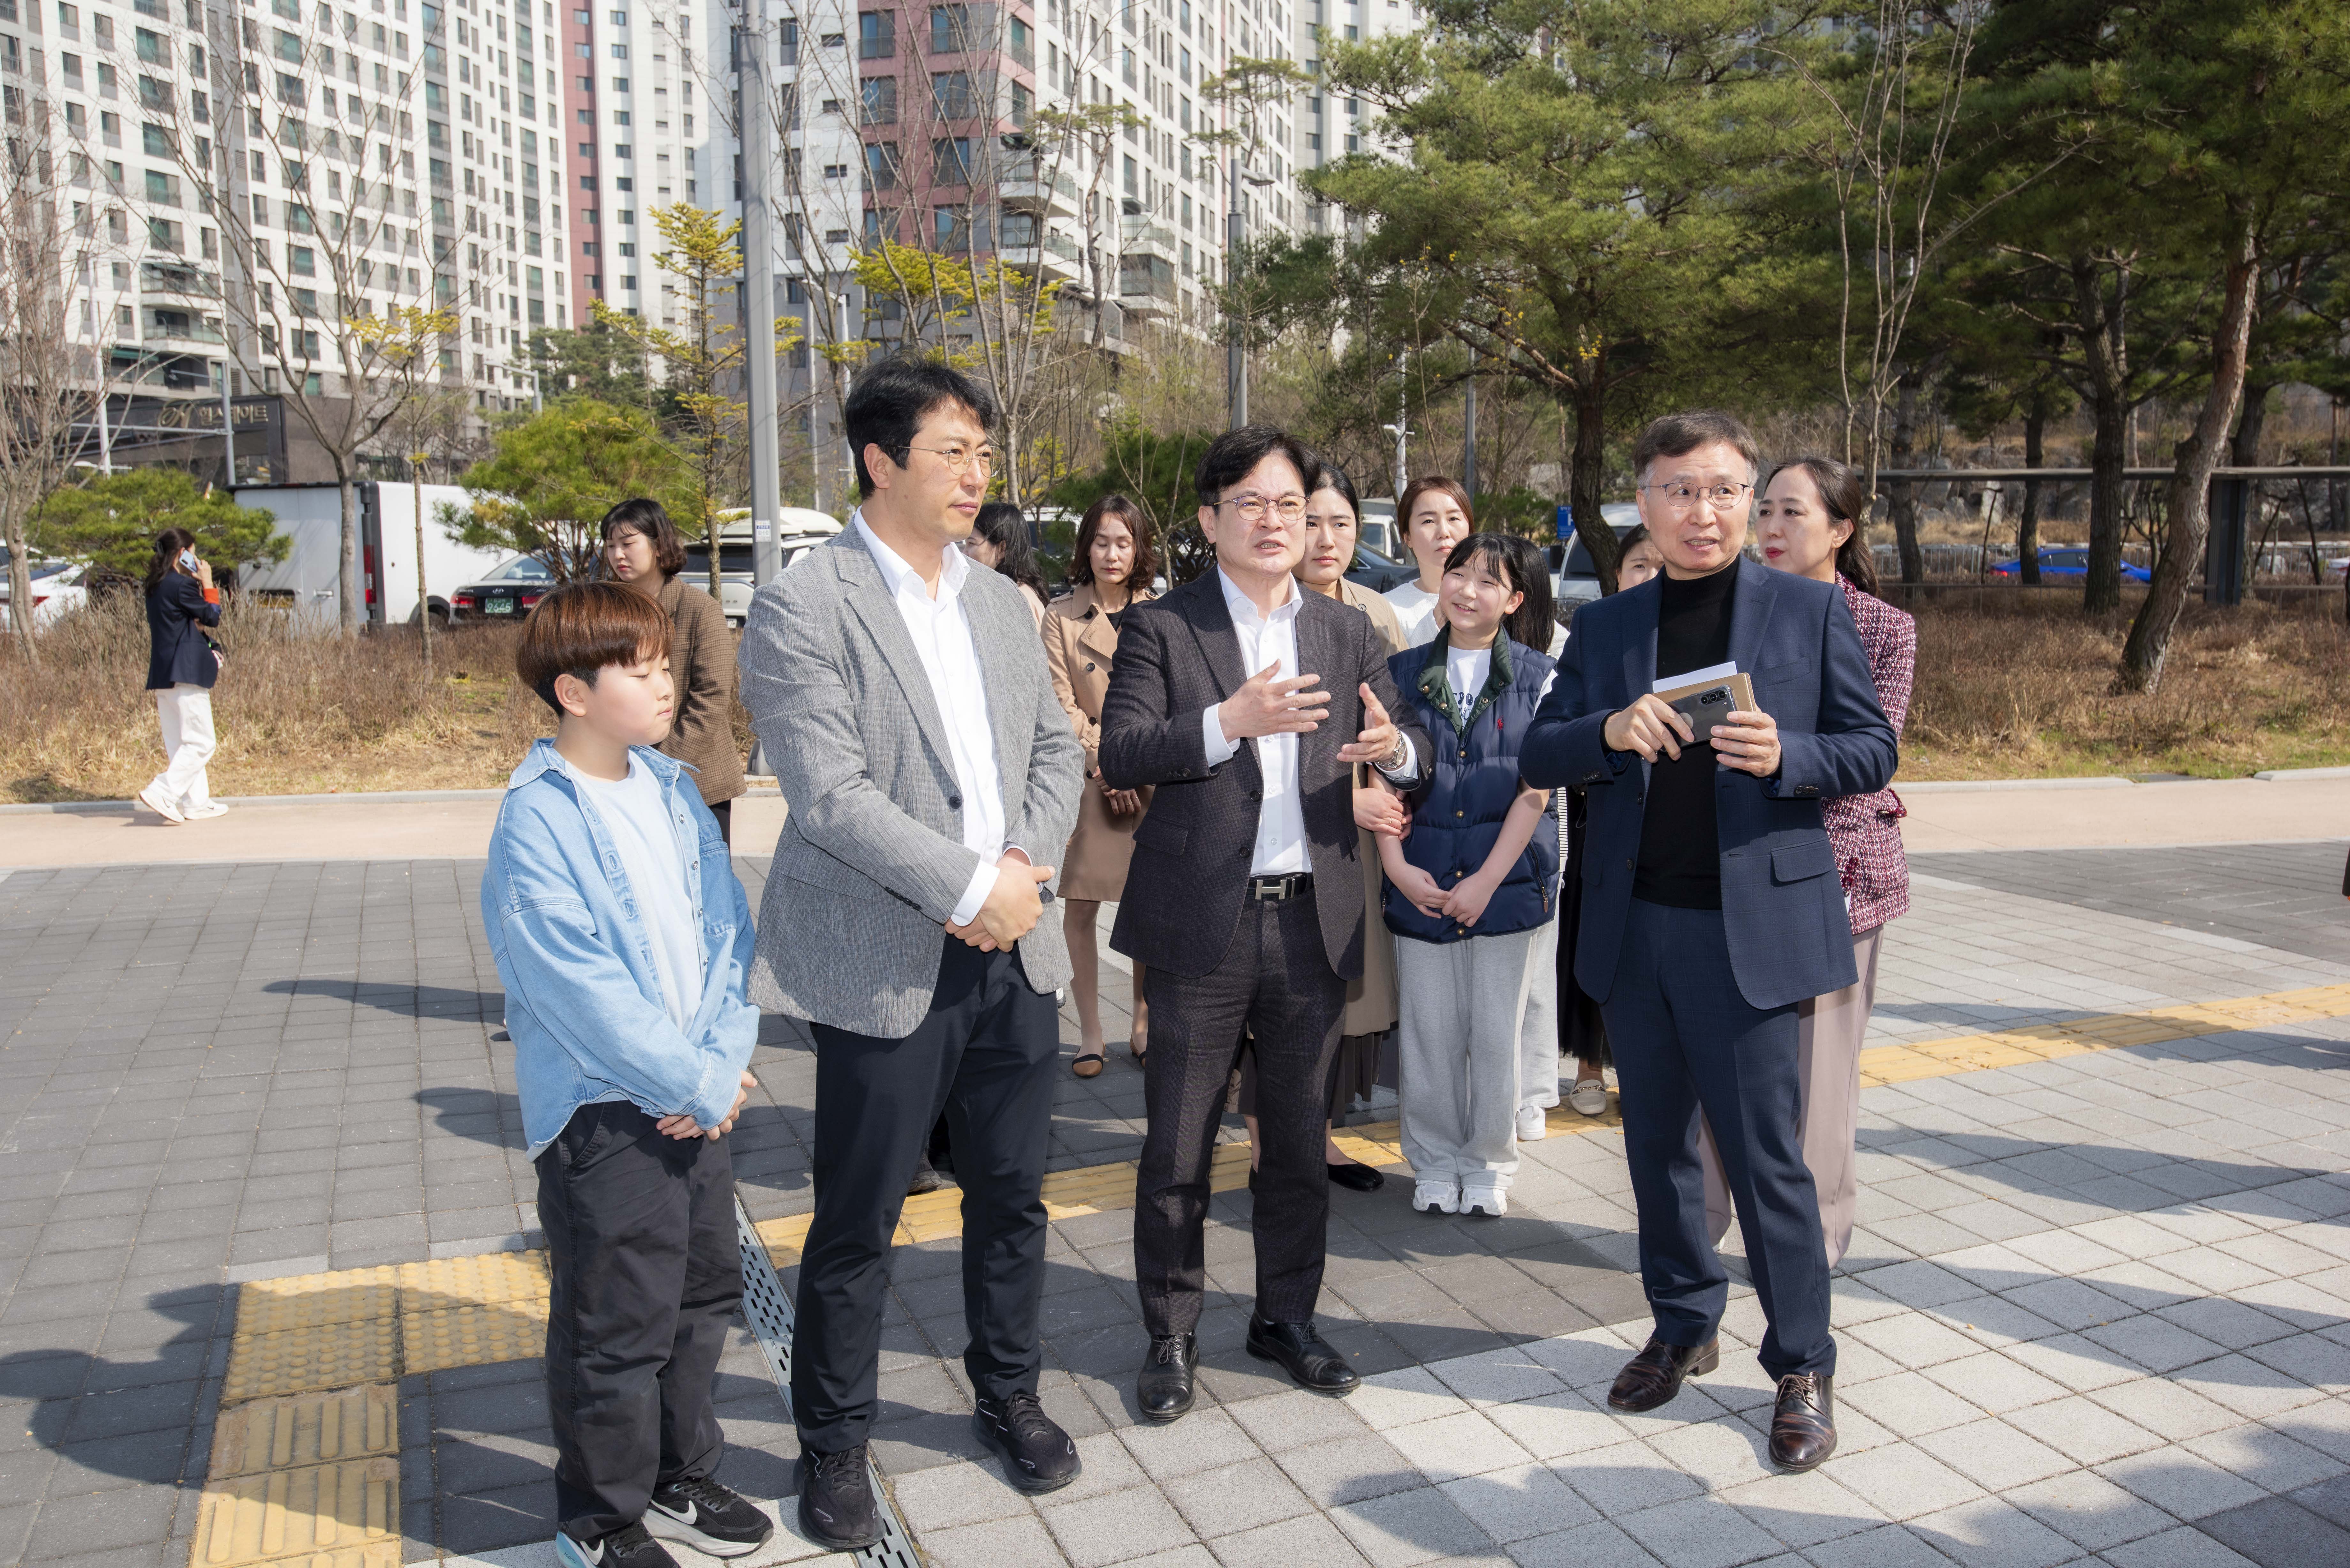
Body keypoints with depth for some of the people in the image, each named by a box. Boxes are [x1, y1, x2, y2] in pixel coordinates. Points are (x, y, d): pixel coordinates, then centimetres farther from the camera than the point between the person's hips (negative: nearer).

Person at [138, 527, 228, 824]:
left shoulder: (157, 586, 14)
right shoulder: (181, 585, -13)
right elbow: (212, 617, -2)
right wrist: (207, 583, 3)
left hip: (163, 675, 10)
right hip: (185, 673, -10)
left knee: (180, 743, 11)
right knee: (200, 743, -6)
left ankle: (196, 802, 16)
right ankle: (162, 794, -15)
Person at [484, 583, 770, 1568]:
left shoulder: (673, 791, 4)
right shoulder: (537, 822, -16)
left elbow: (725, 931, 3)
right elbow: (585, 992, -20)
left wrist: (724, 1061, -9)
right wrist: (699, 1087, -16)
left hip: (699, 1100, 7)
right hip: (604, 1113, -7)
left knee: (705, 1293, 19)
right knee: (616, 1326, 5)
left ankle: (680, 1479, 39)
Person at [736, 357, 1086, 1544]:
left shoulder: (1000, 602, 12)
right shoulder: (802, 608, -10)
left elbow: (1056, 750, 12)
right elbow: (829, 791, -18)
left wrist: (1027, 866, -5)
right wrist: (971, 885, -18)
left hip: (1013, 953, 6)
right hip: (885, 965, -6)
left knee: (1012, 1196, 17)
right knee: (856, 1226, 7)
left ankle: (1008, 1396, 39)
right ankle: (834, 1446, 28)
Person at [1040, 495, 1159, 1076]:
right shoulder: (1061, 616, 3)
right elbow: (1060, 704, -2)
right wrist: (1106, 761, -12)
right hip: (1085, 782, -1)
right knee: (1080, 909, 1)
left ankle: (1144, 1022, 22)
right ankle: (1089, 1033, 12)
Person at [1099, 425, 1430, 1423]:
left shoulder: (1347, 635, 11)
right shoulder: (1159, 628, -1)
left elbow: (1410, 750, 7)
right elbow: (1119, 753, -11)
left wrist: (1395, 750, -17)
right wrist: (1228, 723, -24)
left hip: (1312, 924, 4)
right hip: (1200, 926, -3)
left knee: (1299, 1142, 15)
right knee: (1178, 1150, 6)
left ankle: (1286, 1317, 33)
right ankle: (1172, 1335, 24)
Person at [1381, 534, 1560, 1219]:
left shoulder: (1537, 676, 1)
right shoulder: (1403, 672, 6)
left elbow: (1536, 788, -4)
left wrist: (1486, 881, -10)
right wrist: (1396, 865, -8)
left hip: (1507, 879, -1)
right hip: (1421, 883, 1)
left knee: (1497, 1033, 6)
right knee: (1429, 1030, 5)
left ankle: (1489, 1164, 24)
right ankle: (1435, 1163, 23)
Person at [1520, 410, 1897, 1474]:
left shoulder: (1811, 610, 1)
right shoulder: (1605, 626, 9)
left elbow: (1874, 750, 1)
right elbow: (1538, 758, 5)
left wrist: (1786, 756, -19)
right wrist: (1609, 730, -16)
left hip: (1750, 926, -3)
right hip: (1633, 929, 4)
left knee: (1765, 1153, 2)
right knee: (1656, 1142, 14)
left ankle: (1802, 1366, 19)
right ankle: (1683, 1327, 33)